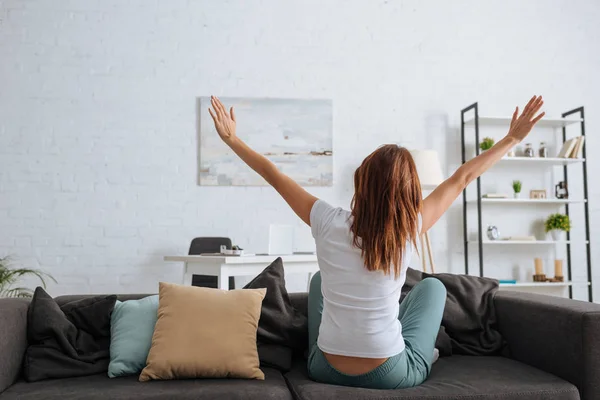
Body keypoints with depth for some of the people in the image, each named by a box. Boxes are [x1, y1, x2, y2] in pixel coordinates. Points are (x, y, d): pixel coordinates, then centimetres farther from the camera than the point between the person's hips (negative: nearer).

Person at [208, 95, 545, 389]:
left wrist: (231, 138, 10)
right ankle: (421, 357, 37)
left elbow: (275, 176, -3)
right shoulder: (410, 230, -15)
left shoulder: (329, 223, -14)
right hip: (391, 377, -1)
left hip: (327, 371, 2)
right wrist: (513, 138, 8)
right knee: (434, 286, 20)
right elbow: (462, 178, -4)